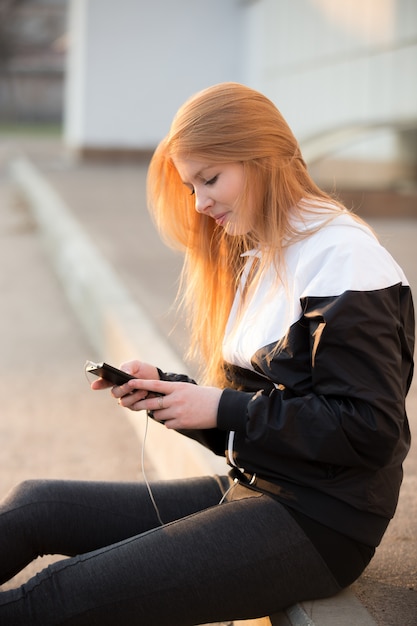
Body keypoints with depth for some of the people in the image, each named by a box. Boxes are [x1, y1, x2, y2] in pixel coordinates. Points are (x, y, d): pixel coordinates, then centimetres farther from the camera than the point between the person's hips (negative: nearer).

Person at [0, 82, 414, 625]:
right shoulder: (255, 258, 15)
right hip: (250, 492, 9)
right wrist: (163, 387, -1)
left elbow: (371, 431, -19)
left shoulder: (343, 257, -13)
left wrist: (224, 407, -17)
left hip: (320, 525, -8)